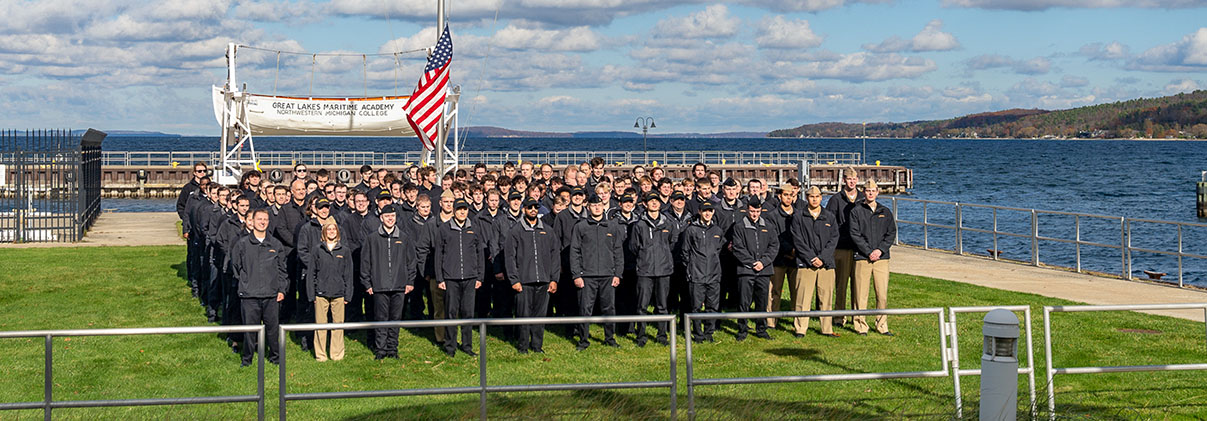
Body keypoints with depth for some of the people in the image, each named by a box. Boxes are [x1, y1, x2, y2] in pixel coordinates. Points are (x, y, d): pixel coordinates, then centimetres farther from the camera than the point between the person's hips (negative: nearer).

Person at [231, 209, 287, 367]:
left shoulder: (275, 245, 10)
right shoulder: (242, 244, 3)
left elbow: (281, 269, 13)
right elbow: (235, 265, 10)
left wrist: (281, 289, 7)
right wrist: (244, 283, 7)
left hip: (272, 295, 2)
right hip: (249, 295, -2)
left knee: (273, 327, 4)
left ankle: (274, 356, 20)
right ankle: (247, 359, 14)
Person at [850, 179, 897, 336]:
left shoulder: (885, 212, 13)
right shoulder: (856, 211, 4)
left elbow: (891, 233, 9)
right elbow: (855, 234, -3)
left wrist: (880, 250, -6)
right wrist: (869, 252, -11)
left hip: (881, 258, 2)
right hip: (862, 258, -2)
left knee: (882, 294, 0)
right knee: (861, 294, -2)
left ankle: (882, 325, 9)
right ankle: (861, 325, 6)